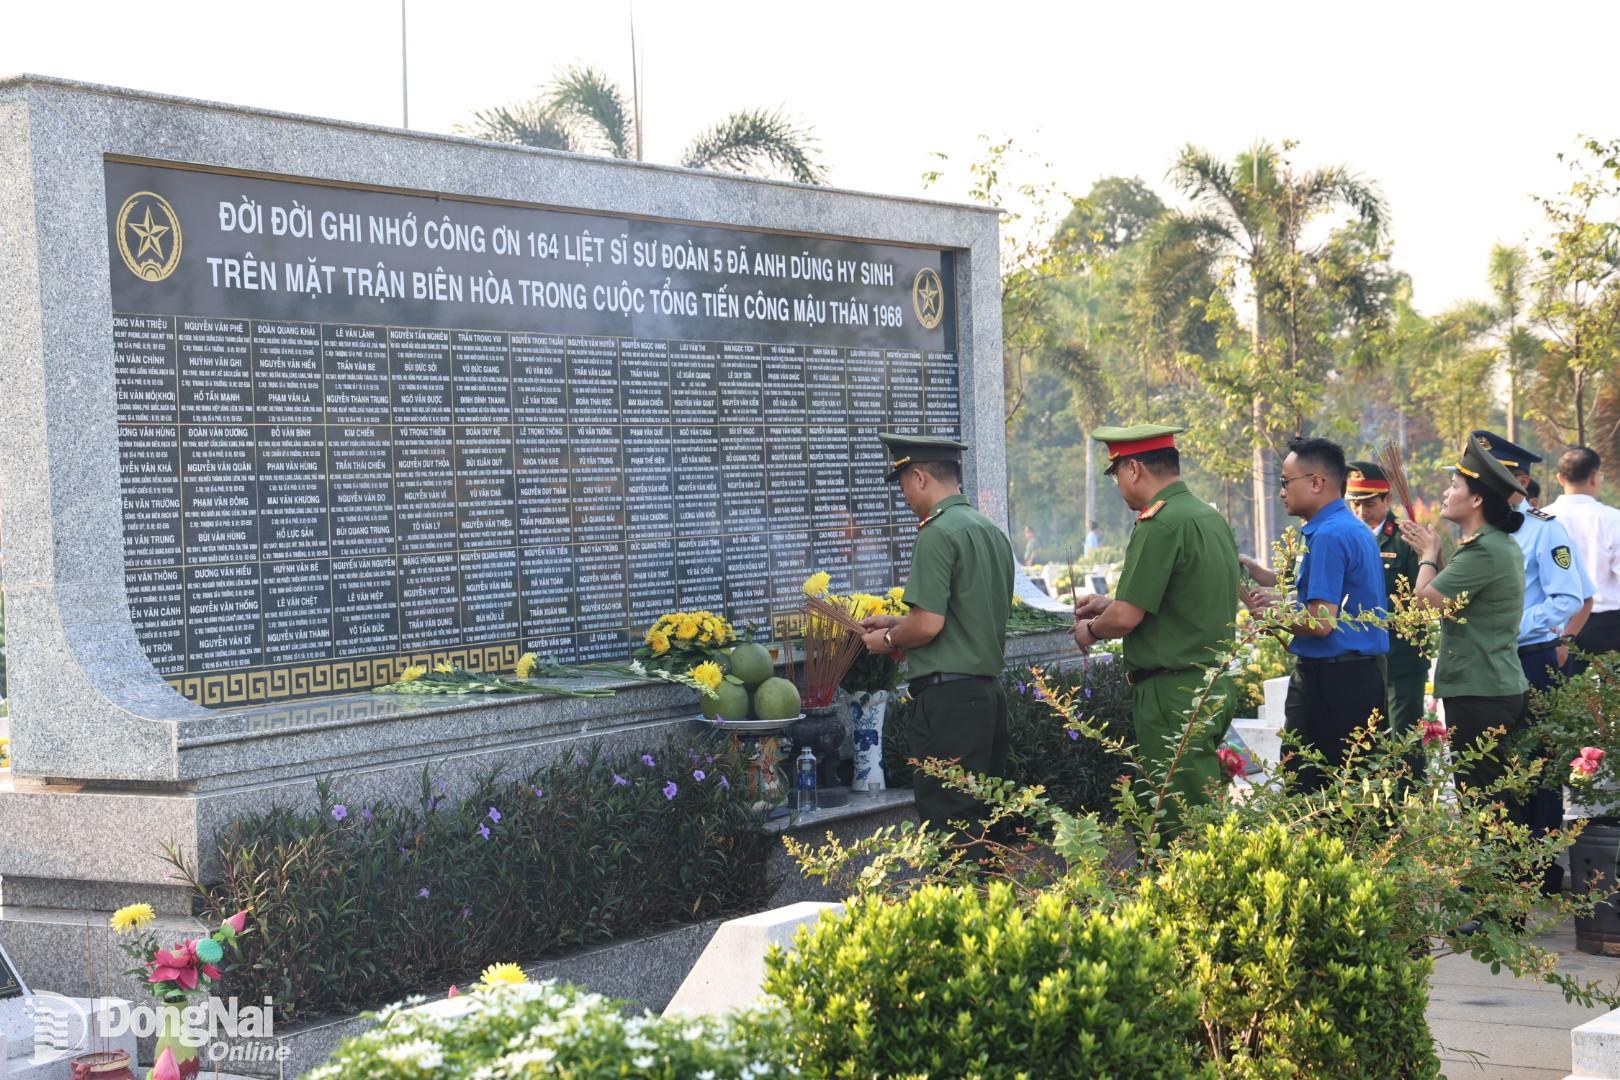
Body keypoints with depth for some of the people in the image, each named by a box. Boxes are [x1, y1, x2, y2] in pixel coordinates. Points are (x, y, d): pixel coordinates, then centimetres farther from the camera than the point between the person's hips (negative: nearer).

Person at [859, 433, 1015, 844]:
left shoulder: (938, 533, -13)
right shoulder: (993, 532, 15)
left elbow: (928, 624, -19)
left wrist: (889, 639, 1)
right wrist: (897, 623, 24)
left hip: (949, 698, -9)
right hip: (990, 691, 9)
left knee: (947, 817, -5)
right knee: (984, 817, 14)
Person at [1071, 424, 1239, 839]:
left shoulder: (1160, 525, -17)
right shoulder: (1211, 517, 13)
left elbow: (1126, 617, -18)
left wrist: (1091, 630, 3)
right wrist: (1110, 602, 25)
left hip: (1174, 695, -9)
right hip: (1217, 686, 9)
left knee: (1179, 827, -4)